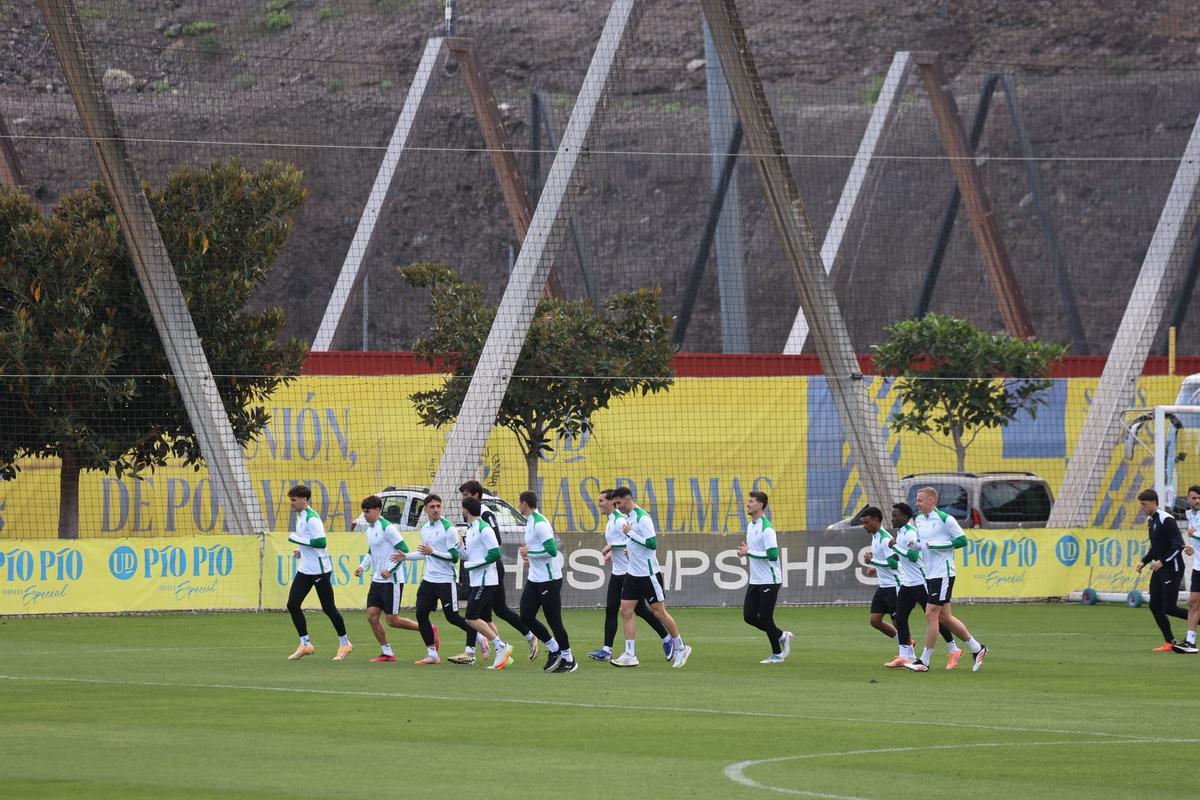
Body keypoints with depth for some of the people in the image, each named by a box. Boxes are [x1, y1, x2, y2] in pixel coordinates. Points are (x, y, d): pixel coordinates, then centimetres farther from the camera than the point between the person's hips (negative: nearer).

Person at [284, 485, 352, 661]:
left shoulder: (312, 518, -18)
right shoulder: (300, 516, 11)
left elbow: (320, 542, -27)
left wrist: (297, 539, -22)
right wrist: (301, 550, 10)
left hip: (319, 570, -9)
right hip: (305, 570, 9)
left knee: (328, 607, 1)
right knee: (292, 604, 0)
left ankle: (344, 643, 17)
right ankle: (305, 644, 6)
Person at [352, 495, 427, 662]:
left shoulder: (387, 528, -15)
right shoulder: (369, 529, 11)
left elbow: (404, 549, -18)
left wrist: (390, 569, -20)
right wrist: (362, 566, 7)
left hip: (392, 580, -9)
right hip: (377, 580, 9)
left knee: (393, 620, -6)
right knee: (371, 615, 0)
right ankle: (386, 652, 9)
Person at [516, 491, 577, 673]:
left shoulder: (540, 524, -19)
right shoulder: (529, 522, 12)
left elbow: (552, 550, -25)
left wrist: (529, 553, -16)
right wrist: (530, 557, 10)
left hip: (548, 579, -10)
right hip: (534, 579, 10)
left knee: (554, 620, -2)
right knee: (526, 617, 6)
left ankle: (568, 659, 9)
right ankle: (553, 649, 19)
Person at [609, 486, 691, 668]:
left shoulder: (642, 518, -18)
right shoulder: (629, 517, 10)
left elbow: (652, 543, -25)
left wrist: (630, 533, -24)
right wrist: (631, 547, 6)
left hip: (648, 574, -9)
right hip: (633, 573, 9)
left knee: (659, 612, 0)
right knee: (626, 611, 1)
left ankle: (680, 648, 15)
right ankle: (630, 655, 1)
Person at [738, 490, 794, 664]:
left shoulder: (766, 528, -18)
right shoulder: (751, 525, 11)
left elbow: (772, 555, -25)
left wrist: (749, 552, -21)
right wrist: (745, 551, 3)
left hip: (769, 581, -9)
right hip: (755, 581, 9)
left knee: (765, 618, -4)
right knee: (749, 616, 5)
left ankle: (777, 654, 12)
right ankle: (782, 636, 21)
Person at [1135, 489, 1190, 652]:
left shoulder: (1166, 520, -17)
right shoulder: (1150, 520, 12)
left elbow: (1179, 545, -21)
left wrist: (1162, 561, -24)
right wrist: (1144, 561, 11)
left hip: (1172, 569, -9)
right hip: (1159, 570, 9)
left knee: (1169, 608, -11)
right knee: (1155, 606, 3)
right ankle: (1170, 643, 9)